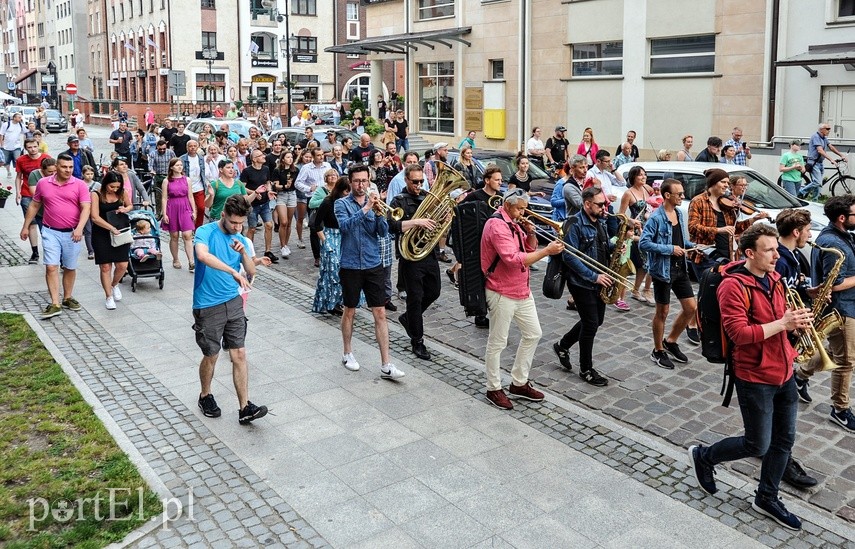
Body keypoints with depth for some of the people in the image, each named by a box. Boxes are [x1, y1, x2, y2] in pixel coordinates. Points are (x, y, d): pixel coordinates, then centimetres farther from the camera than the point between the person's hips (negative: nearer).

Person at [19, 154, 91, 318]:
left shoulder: (80, 185, -4)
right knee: (51, 267, -7)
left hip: (72, 233, 0)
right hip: (50, 232, 1)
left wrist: (79, 228, -24)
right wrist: (26, 227, 15)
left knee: (70, 268, 11)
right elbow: (34, 206, 13)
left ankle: (68, 298, 28)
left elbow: (86, 208, -11)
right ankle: (55, 304, -6)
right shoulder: (43, 183, 3)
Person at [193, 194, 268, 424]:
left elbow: (251, 272, 3)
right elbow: (202, 255, -34)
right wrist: (234, 271, -40)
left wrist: (243, 253, -15)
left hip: (233, 302, 5)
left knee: (239, 355, 1)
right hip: (208, 306, -5)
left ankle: (245, 408, 4)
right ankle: (205, 396, 34)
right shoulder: (206, 232, -12)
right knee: (211, 356, 9)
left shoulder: (240, 239, 7)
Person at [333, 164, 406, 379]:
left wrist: (378, 212, -19)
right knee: (350, 311, 12)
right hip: (351, 266, -2)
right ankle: (348, 353, 32)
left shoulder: (374, 203, 5)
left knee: (380, 314, -1)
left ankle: (386, 365, 0)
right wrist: (365, 209, -29)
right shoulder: (342, 203, -2)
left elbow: (383, 231, -4)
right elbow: (345, 225, -21)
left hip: (373, 265, 2)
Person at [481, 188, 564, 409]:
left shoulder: (514, 223, 11)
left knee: (533, 334, 15)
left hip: (522, 290, 10)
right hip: (502, 293, -10)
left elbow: (530, 249, 16)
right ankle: (494, 389, 16)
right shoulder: (497, 225, -19)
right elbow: (514, 259, -28)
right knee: (497, 343, 2)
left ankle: (519, 383, 25)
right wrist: (547, 251, -27)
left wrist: (531, 234, -4)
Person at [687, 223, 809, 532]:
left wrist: (796, 321, -2)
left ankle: (767, 498, 31)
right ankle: (703, 456, 26)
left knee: (784, 440, 14)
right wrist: (782, 324, -25)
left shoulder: (774, 278, 7)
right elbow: (739, 333, -25)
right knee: (758, 446, 2)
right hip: (755, 377, -8)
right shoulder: (734, 285, -19)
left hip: (784, 372, 8)